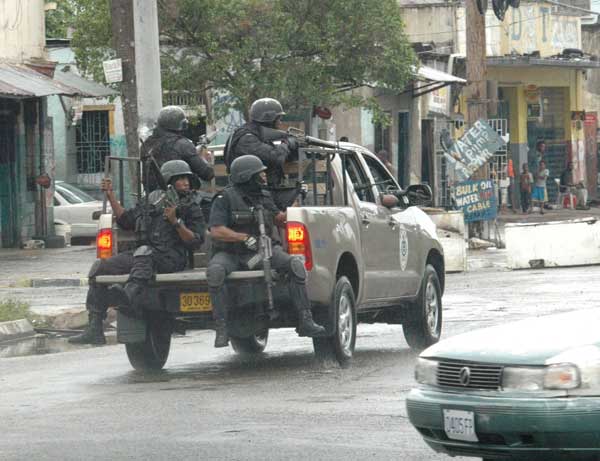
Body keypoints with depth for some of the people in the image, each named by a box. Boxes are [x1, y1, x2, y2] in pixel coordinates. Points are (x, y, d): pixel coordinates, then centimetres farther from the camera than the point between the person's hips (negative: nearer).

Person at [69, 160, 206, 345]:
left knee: (144, 253, -38)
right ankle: (94, 329, -10)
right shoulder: (152, 200, 18)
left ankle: (130, 294, -65)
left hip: (171, 259, -6)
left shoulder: (192, 209, 6)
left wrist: (176, 222, -16)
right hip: (142, 257, 6)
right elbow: (126, 219, 26)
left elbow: (195, 241, -3)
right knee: (100, 268, -6)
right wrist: (110, 195, 19)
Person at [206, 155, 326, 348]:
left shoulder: (264, 197, 12)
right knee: (215, 272, -38)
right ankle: (221, 328, -33)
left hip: (260, 252, 4)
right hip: (230, 254, -4)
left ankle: (305, 322, -20)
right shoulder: (225, 198, -7)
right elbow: (216, 231, -15)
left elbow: (278, 219, 27)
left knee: (296, 265, -20)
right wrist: (244, 237, -24)